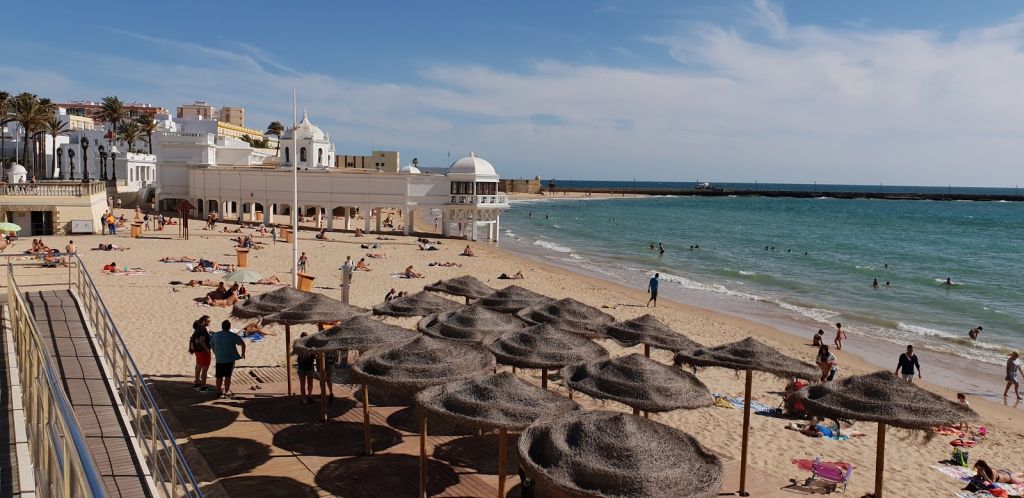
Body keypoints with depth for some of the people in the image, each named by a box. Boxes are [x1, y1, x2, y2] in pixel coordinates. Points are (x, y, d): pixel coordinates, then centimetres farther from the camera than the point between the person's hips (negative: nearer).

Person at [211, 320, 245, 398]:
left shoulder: (216, 335, 7)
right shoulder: (232, 335, -7)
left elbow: (211, 344, 21)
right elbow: (242, 343, -12)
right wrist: (243, 354, 0)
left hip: (219, 359, 4)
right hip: (230, 359, -4)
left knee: (219, 376, 12)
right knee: (227, 376, 3)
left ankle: (218, 391, 20)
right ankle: (226, 392, 4)